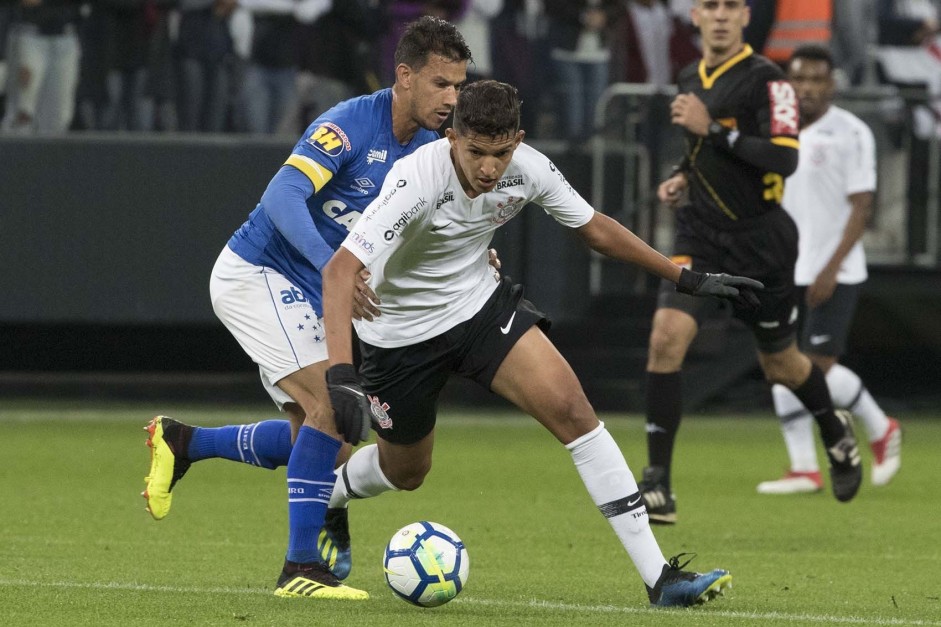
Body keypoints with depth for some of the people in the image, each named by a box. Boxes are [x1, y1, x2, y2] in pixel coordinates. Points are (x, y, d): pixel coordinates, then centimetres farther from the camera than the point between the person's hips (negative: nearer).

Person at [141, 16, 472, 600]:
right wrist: (333, 265, -48)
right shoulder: (350, 124, -24)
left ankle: (181, 443, 29)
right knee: (331, 403, -21)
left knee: (314, 434, 10)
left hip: (305, 297, 9)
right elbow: (283, 199, -36)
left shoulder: (428, 149, 2)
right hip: (255, 273, -9)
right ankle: (302, 568, -16)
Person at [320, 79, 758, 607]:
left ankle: (658, 575, -15)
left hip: (480, 303, 4)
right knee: (405, 472, 12)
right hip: (401, 332, -4)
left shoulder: (528, 168, -17)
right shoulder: (418, 180, -34)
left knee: (572, 409, -15)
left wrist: (689, 279, 5)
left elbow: (595, 228, 2)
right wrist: (341, 374, -54)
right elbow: (341, 269, -42)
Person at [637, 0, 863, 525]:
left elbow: (784, 158, -24)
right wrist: (684, 178, 8)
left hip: (761, 240, -4)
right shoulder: (691, 79, 10)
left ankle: (836, 434, 46)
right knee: (667, 338, -18)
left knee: (781, 365, 12)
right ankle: (658, 486, -16)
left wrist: (713, 128, -25)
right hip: (702, 237, 4)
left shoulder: (766, 79, -12)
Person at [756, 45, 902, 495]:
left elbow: (861, 208, -12)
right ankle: (804, 469, 5)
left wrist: (831, 268, -18)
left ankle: (881, 430, 13)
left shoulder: (851, 134, -9)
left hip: (835, 274, -6)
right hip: (785, 272, 6)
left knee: (818, 365, -11)